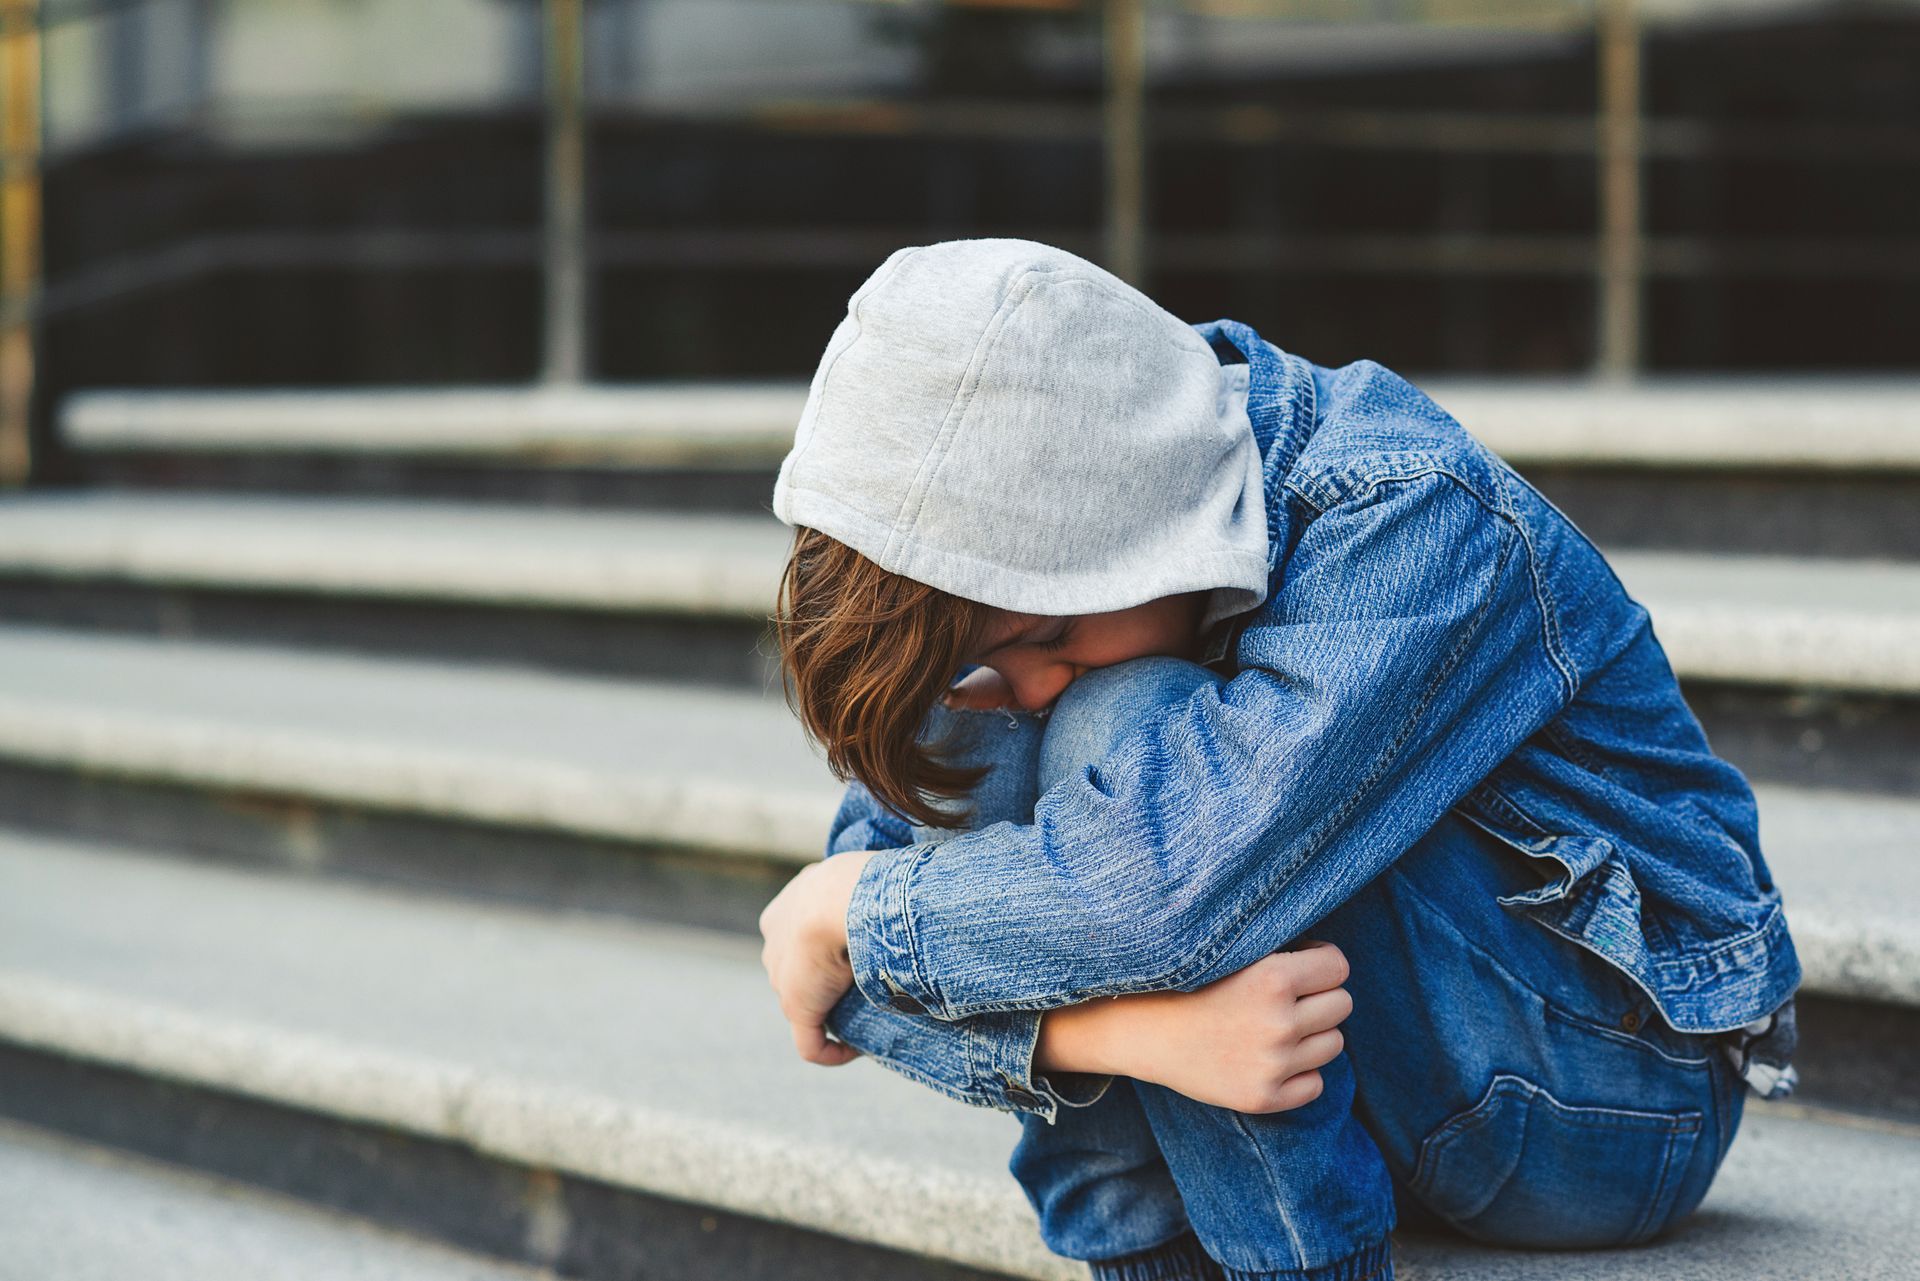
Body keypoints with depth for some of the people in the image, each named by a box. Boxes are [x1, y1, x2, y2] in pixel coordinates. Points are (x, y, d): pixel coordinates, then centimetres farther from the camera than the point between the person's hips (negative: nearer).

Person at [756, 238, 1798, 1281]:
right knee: (970, 775, -16)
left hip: (1612, 1091, -6)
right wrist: (1107, 1028, -34)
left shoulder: (1411, 515, -27)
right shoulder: (1032, 552, -7)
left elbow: (1171, 892, -39)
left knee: (1118, 739, -26)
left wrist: (849, 911, -24)